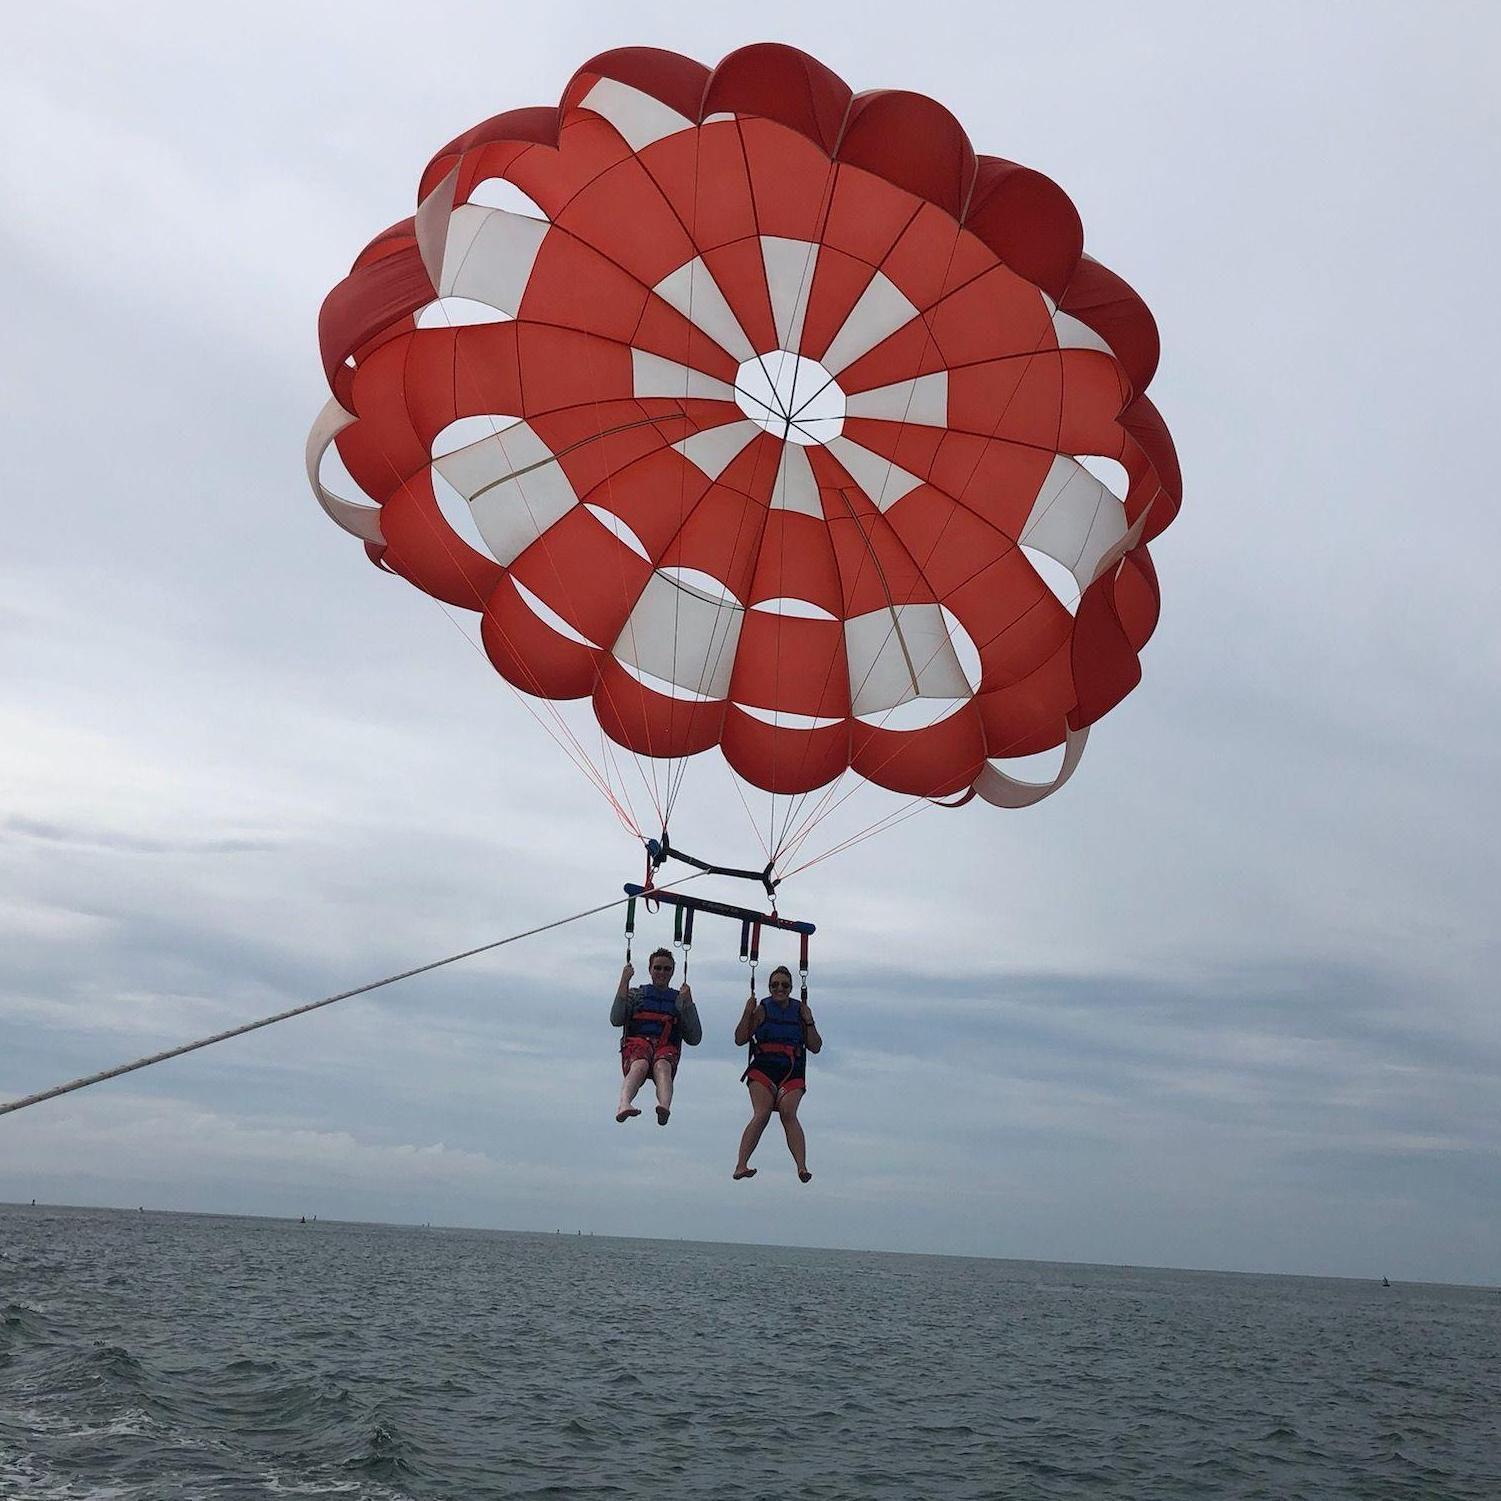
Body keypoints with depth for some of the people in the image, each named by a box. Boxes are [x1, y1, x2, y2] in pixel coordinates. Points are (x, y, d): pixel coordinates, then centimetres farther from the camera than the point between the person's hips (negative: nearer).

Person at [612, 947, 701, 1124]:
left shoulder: (679, 999, 28)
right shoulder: (636, 994, 26)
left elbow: (694, 1039, 17)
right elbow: (616, 1020, 5)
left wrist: (688, 1003, 10)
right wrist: (624, 982, 4)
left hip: (667, 1047, 0)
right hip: (637, 1042, 0)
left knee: (662, 1067, -37)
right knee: (640, 1065, -38)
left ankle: (665, 1107, -66)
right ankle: (624, 1104, -64)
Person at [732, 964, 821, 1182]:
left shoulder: (800, 1010, 10)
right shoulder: (762, 1009, 5)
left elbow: (815, 1047, 9)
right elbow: (740, 1040, 1)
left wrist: (808, 1021, -3)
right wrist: (747, 1014, -7)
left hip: (792, 1072, 1)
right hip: (763, 1068, -1)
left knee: (788, 1114, -21)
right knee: (761, 1114, -20)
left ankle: (802, 1167, -31)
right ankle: (741, 1165, -24)